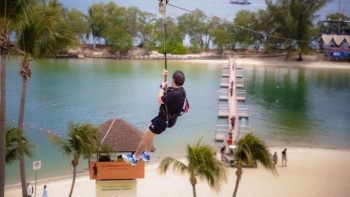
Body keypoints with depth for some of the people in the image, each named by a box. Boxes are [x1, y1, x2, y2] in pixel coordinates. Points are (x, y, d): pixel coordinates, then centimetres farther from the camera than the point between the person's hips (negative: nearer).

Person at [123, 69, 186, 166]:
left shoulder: (176, 94, -31)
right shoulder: (179, 90, 0)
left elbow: (160, 100, -21)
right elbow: (166, 91, 18)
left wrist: (162, 87, -7)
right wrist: (164, 77, 13)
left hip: (163, 120, -10)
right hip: (164, 117, 10)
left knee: (146, 136, -1)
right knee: (149, 133, 23)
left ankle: (134, 158, 11)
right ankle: (146, 155, 34)